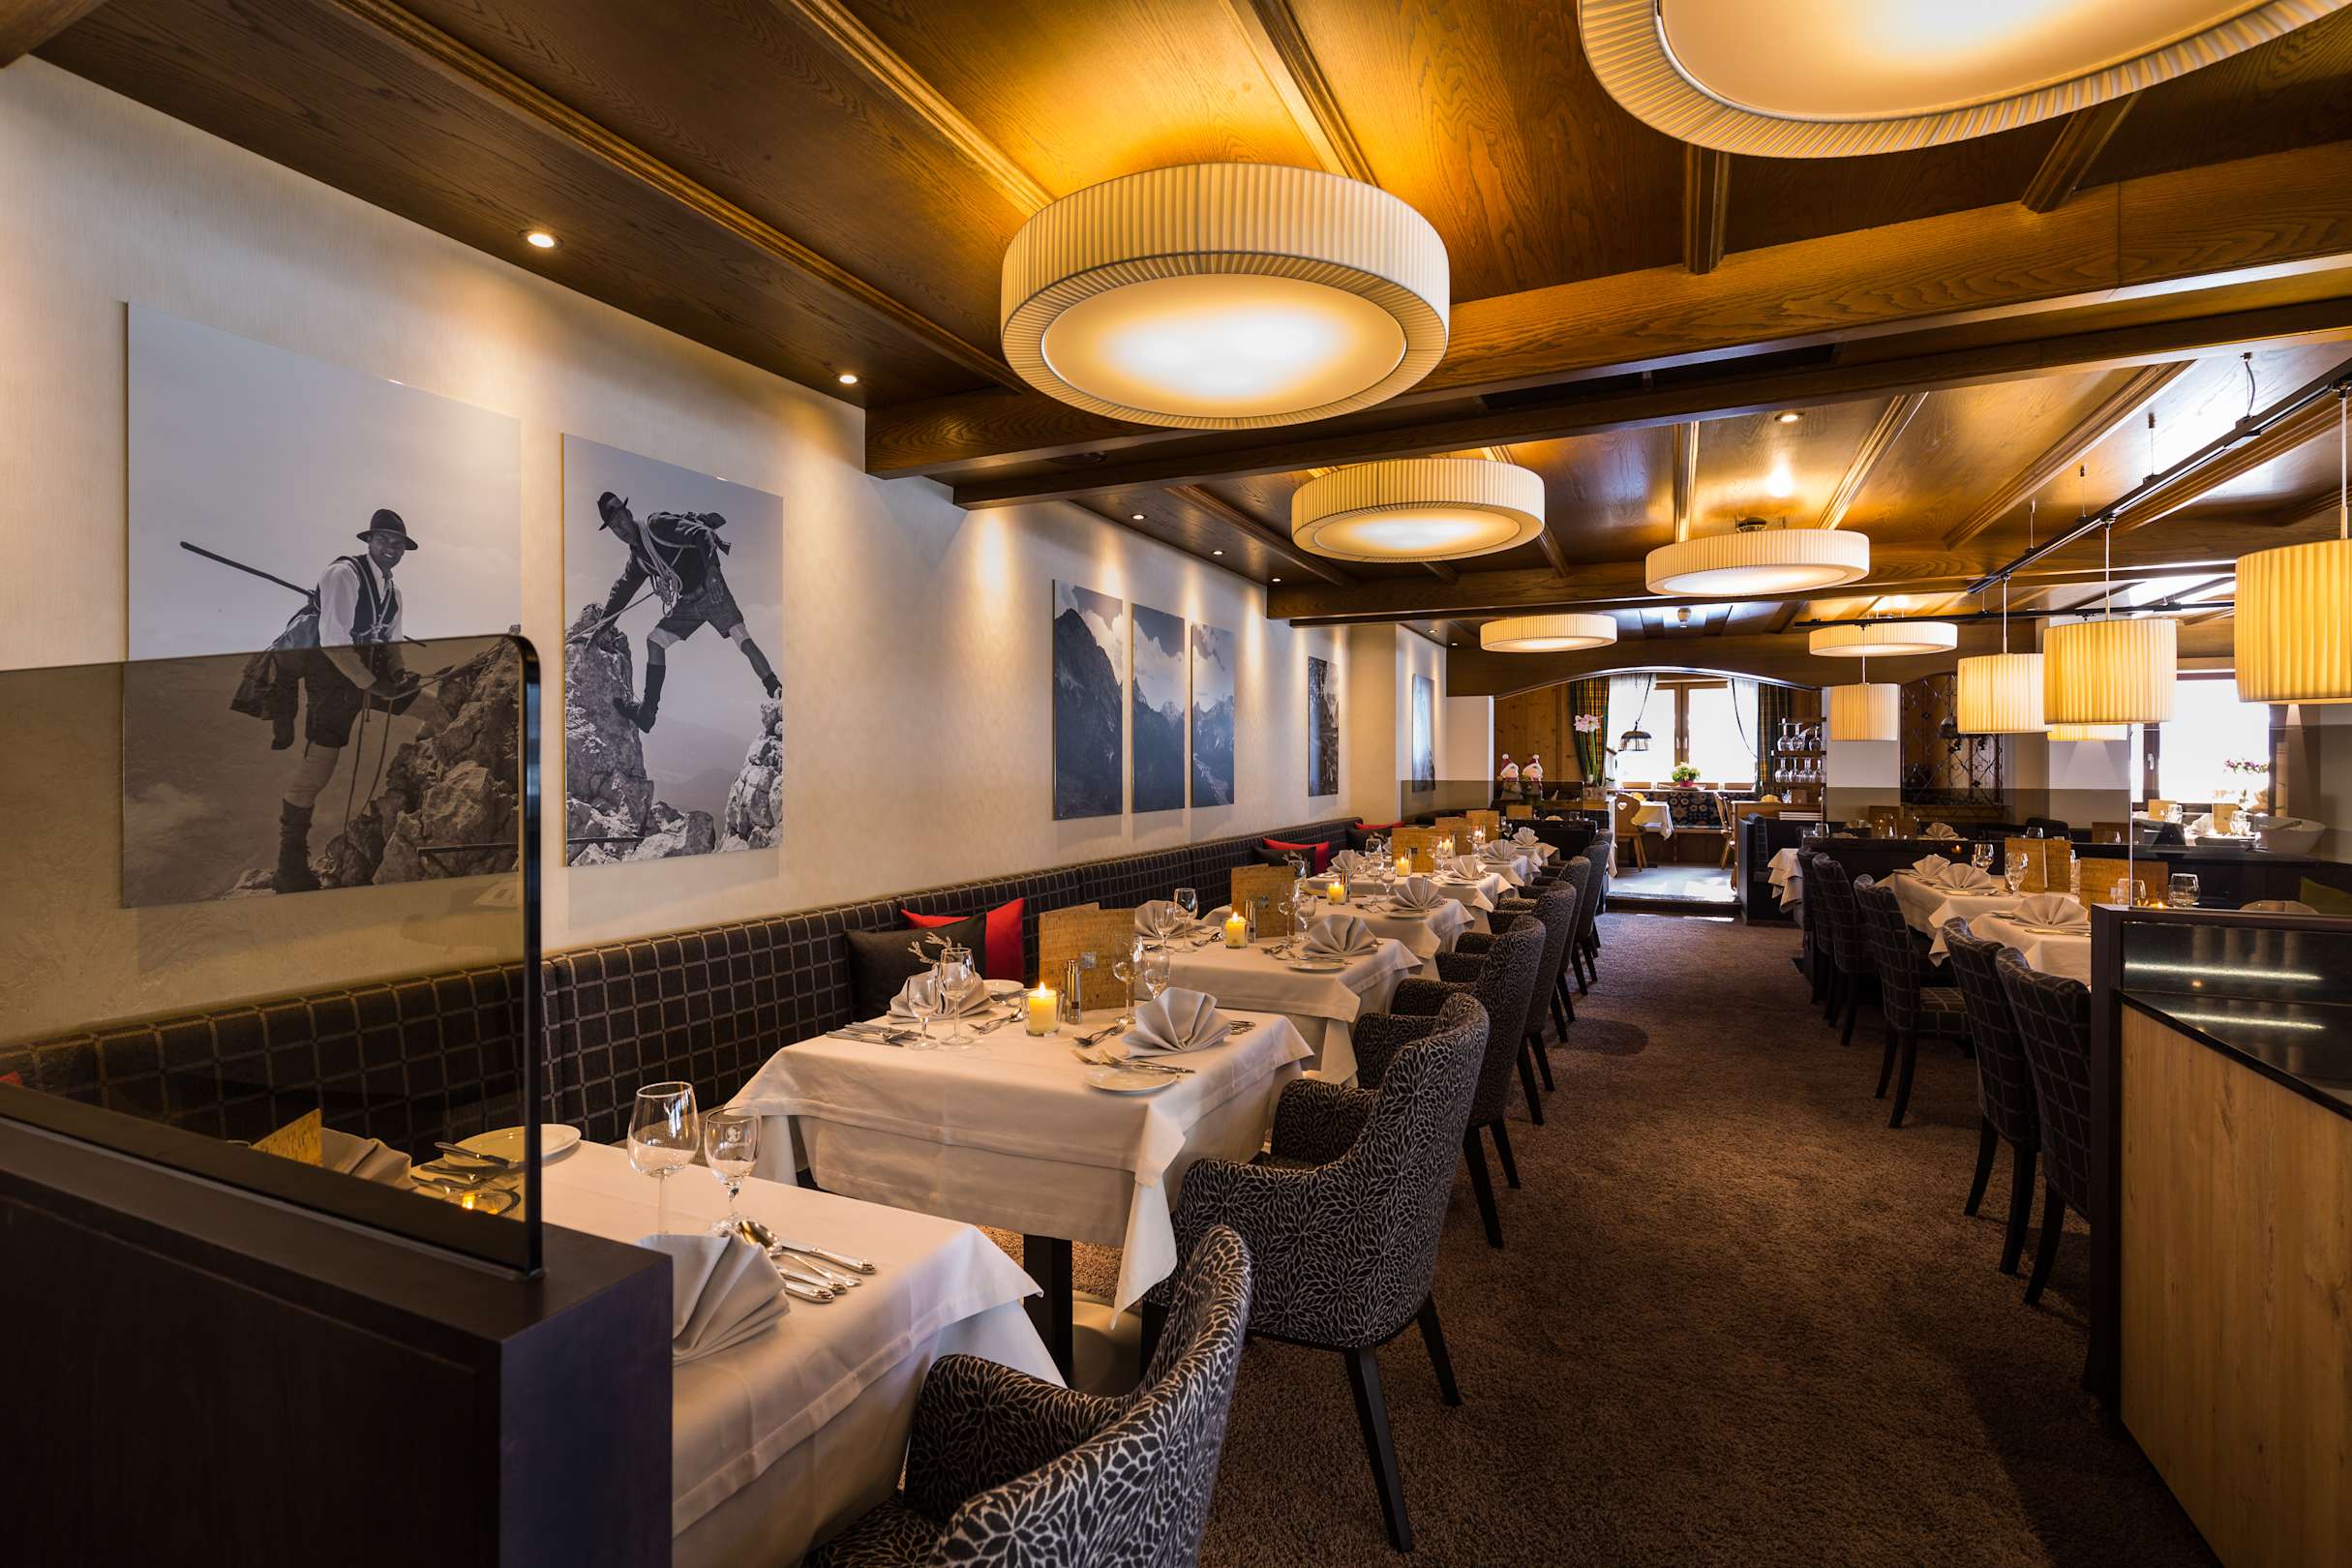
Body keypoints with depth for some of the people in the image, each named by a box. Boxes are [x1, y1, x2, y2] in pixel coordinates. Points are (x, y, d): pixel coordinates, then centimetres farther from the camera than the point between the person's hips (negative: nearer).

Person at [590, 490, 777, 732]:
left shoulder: (658, 525, -9)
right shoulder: (637, 556, 15)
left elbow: (701, 533, -22)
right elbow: (622, 589, 29)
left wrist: (711, 569, -36)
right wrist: (603, 623, 30)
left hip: (711, 592, -8)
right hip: (687, 603, 8)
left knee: (742, 639, -23)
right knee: (654, 639, 5)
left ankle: (776, 692, -23)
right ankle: (647, 711, 9)